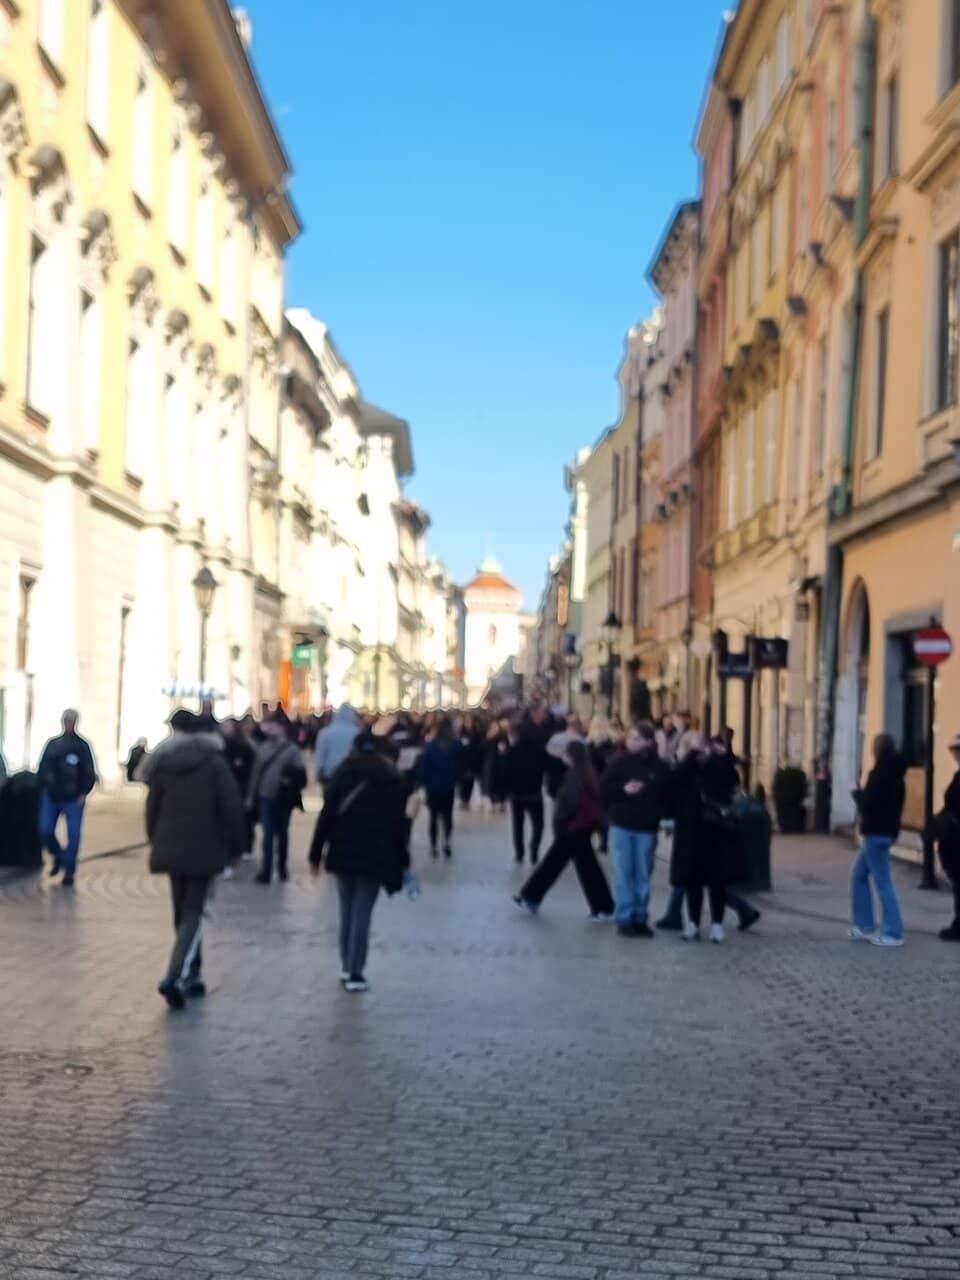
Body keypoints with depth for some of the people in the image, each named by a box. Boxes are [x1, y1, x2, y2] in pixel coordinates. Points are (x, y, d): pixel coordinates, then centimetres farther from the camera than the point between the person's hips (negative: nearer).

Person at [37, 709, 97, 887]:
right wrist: (43, 788, 3)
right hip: (51, 797, 3)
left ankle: (69, 871, 7)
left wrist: (83, 793, -10)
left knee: (73, 835, -3)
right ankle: (58, 856, 27)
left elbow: (89, 773, -1)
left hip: (73, 799, -3)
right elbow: (42, 769, 12)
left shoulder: (82, 746, 0)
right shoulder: (53, 744, 8)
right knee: (45, 832, -1)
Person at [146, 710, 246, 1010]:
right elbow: (231, 807, -9)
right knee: (193, 914, -2)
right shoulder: (214, 763, -6)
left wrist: (156, 842, 18)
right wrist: (234, 844, 3)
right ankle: (175, 977, -19)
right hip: (204, 849, -3)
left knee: (182, 912, 17)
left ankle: (191, 976, 21)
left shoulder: (162, 762, 3)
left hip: (170, 848, 4)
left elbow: (152, 807, 8)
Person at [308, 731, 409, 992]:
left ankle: (347, 966, 20)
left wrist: (316, 854, 4)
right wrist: (402, 861, 8)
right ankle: (355, 973, -5)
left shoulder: (342, 776, 3)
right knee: (362, 914, 0)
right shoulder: (393, 781, 3)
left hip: (343, 853, 1)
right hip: (375, 856, -1)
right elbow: (399, 824, 2)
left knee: (347, 910, 15)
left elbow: (326, 817, -1)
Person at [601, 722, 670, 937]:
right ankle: (624, 919, 6)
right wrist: (623, 789, -15)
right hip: (621, 826, 0)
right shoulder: (619, 763, 1)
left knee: (643, 876, 6)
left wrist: (659, 817, -8)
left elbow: (667, 797, 2)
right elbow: (604, 790, 0)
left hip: (646, 829, 0)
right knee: (623, 875, 1)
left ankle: (640, 918, 15)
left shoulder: (659, 768, -1)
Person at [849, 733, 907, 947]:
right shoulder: (895, 773, 12)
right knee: (859, 876, 17)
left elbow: (868, 802, -20)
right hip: (886, 830, 10)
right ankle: (864, 926, 20)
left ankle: (893, 933, -3)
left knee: (882, 881, -5)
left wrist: (857, 792, -1)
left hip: (877, 833, -10)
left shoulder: (879, 773, -16)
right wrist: (863, 794, 6)